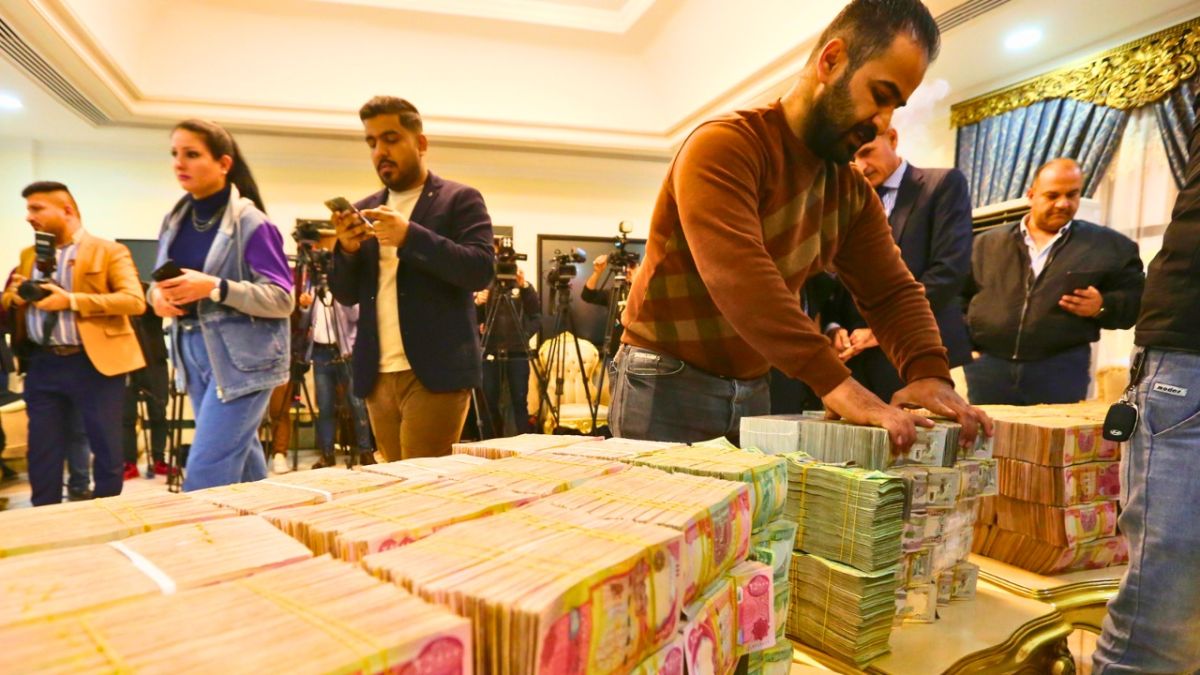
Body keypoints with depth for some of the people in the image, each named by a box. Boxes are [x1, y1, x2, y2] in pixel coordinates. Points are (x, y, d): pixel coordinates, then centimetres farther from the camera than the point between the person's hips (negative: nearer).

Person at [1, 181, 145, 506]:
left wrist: (72, 301, -20)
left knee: (107, 452, 4)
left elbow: (135, 300, -15)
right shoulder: (29, 255, 16)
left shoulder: (109, 251, -3)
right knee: (42, 454, 10)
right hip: (43, 365, 5)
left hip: (95, 364, -5)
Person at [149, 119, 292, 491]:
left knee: (206, 470, -8)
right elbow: (161, 280, 18)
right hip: (194, 353, 7)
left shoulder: (251, 223, -12)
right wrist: (158, 295, -6)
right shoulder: (174, 219, 9)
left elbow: (282, 299, -16)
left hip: (242, 357, -7)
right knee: (239, 456, 18)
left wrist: (215, 288, -27)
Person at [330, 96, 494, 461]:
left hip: (435, 373, -5)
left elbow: (481, 270, -13)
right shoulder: (366, 210, 16)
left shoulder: (459, 199, 1)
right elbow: (346, 295, 13)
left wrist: (410, 236, -22)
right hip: (378, 376, 6)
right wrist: (347, 249, -8)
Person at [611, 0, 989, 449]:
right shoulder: (723, 146, -18)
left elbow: (892, 291, 2)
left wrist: (930, 373, -17)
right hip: (668, 384, -6)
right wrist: (832, 380, -38)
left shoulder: (851, 189, 6)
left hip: (754, 390, 7)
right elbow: (737, 274, -32)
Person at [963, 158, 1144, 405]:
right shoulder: (987, 244, 13)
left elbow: (1137, 298, 11)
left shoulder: (1109, 245, 10)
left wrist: (1103, 306, -10)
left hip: (1061, 371, -1)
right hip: (988, 366, 1)